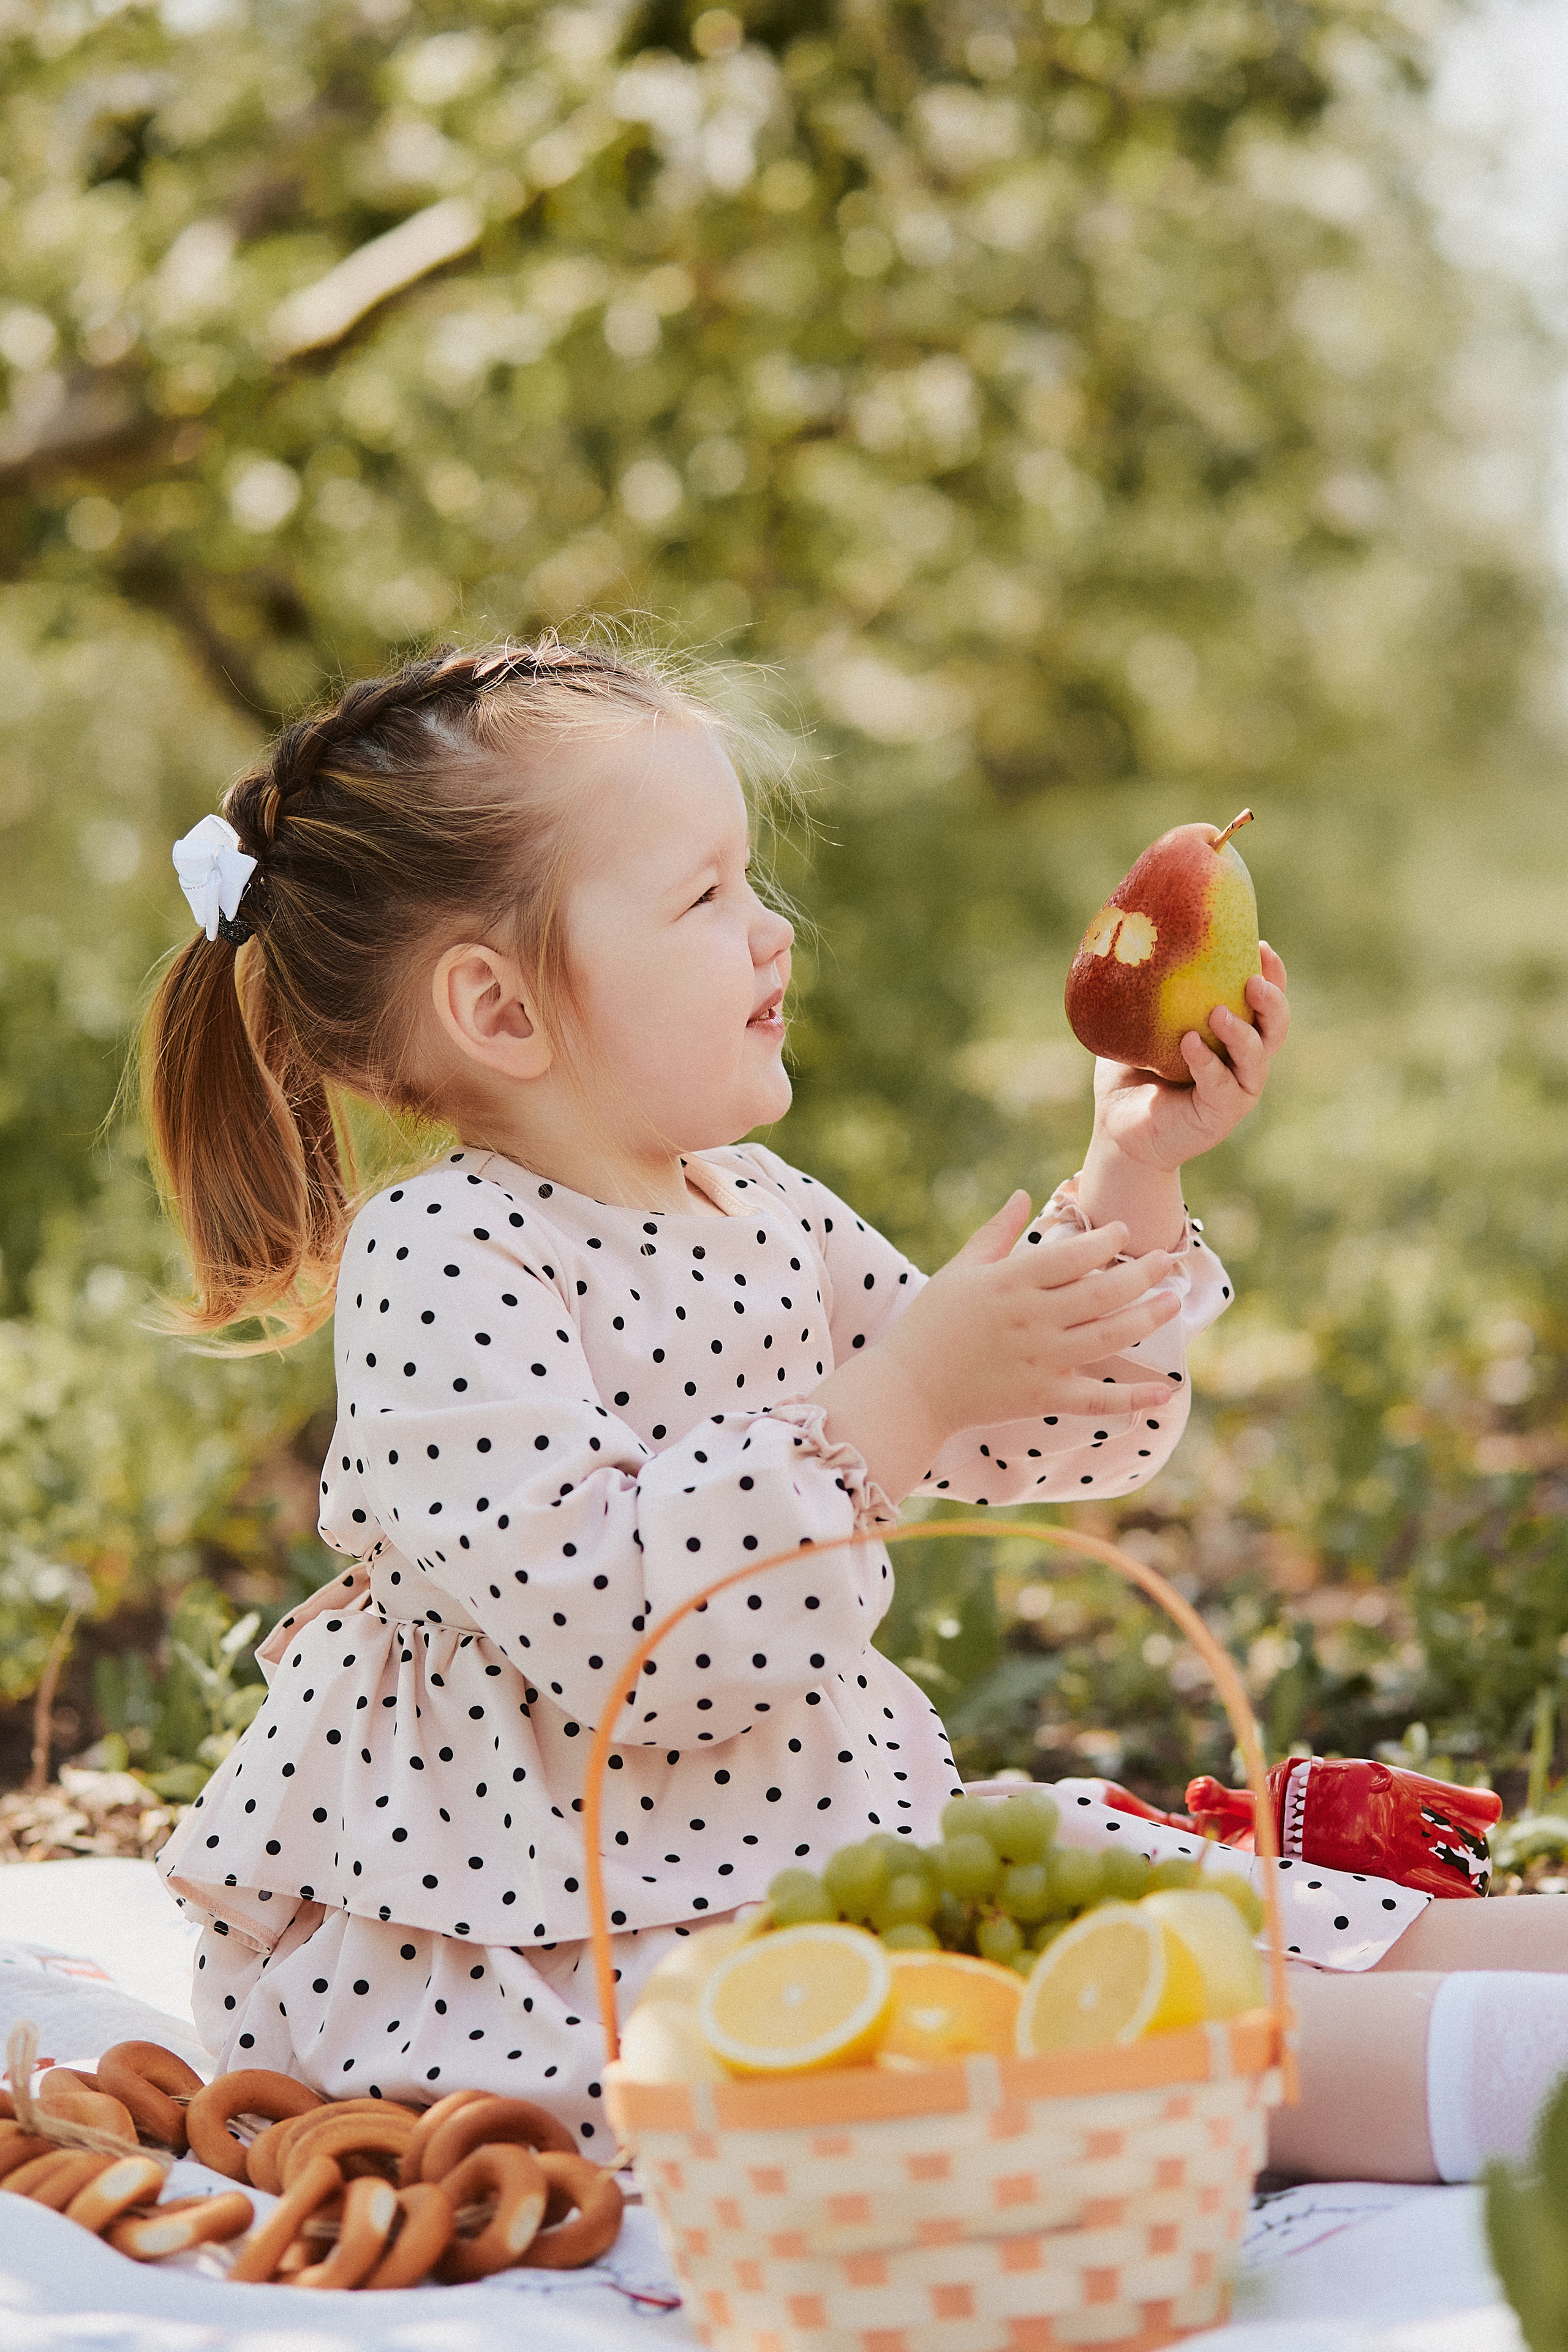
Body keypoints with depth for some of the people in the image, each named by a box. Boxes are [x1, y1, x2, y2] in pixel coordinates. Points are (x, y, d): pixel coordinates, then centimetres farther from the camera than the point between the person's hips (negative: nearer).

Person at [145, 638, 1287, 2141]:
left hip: (793, 1833, 9)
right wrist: (902, 1398, -26)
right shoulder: (436, 1264, -17)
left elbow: (1042, 1444, 18)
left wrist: (1130, 1181, 5)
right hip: (519, 1944, -8)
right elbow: (613, 1622, -28)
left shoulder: (774, 1219, 10)